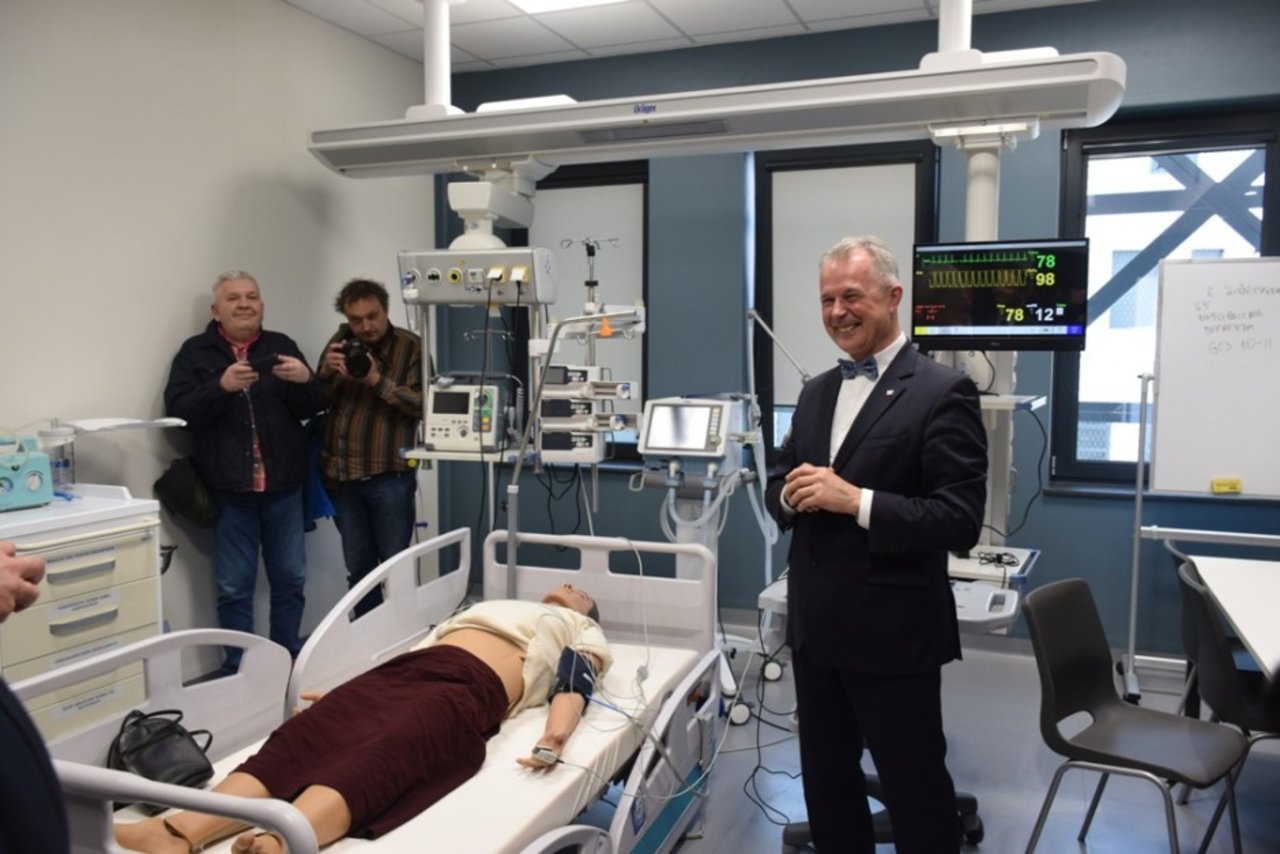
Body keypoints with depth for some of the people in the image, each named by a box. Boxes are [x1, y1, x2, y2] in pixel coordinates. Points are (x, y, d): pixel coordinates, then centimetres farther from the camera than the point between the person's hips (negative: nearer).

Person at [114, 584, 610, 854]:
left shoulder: (583, 633, 27)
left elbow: (572, 689, 5)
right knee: (302, 736, -23)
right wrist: (344, 694, 16)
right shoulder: (485, 606, 40)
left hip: (471, 689, -5)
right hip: (406, 669, 5)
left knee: (382, 754, -35)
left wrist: (554, 738, -16)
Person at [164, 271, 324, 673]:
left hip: (284, 488, 2)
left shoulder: (282, 346, 7)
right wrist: (221, 387, -24)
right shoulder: (195, 352, 3)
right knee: (234, 587, 6)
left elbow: (312, 408, 2)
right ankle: (238, 670, 19)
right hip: (230, 491, -2)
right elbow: (177, 411, -8)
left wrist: (305, 380, -19)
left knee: (290, 579, 10)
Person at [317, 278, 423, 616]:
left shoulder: (411, 346, -3)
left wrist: (377, 380, -19)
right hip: (340, 475, 5)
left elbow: (423, 404, -12)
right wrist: (326, 372, -7)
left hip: (388, 474, -4)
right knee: (358, 568, 13)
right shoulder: (340, 344, 11)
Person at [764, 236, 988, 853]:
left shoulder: (942, 393, -13)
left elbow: (960, 521, -19)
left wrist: (855, 500, -26)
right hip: (815, 626, 7)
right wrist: (793, 494, -9)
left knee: (915, 789, 11)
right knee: (825, 779, 21)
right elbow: (778, 487, 14)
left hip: (892, 630, -7)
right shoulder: (816, 392, 10)